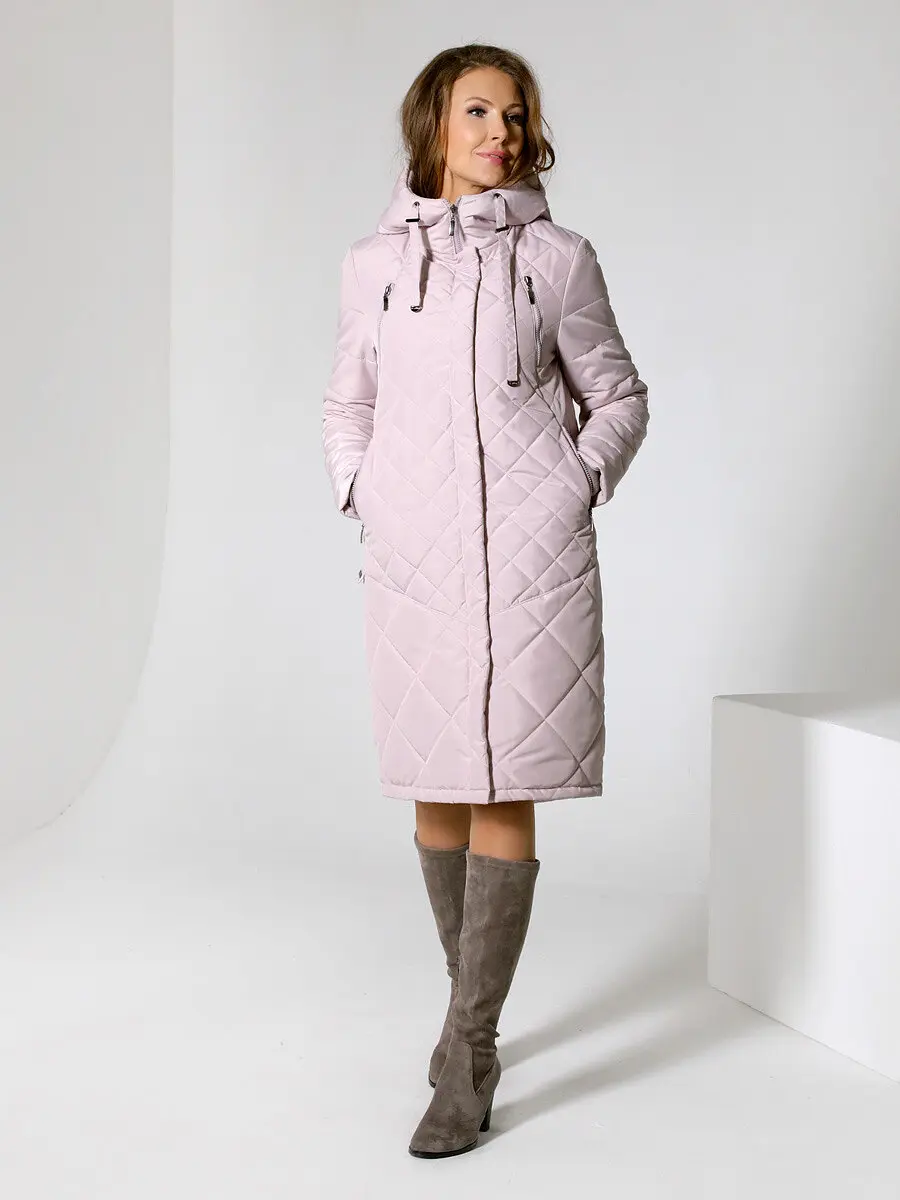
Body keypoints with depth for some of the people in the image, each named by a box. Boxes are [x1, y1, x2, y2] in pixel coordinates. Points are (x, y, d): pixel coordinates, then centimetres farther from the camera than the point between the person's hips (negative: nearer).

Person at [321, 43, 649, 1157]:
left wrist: (578, 485, -2)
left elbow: (619, 397, 12)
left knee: (505, 796, -5)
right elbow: (346, 408, 19)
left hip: (530, 558, -2)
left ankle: (466, 1056, -2)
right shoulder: (375, 262, 10)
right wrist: (362, 496, 4)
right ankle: (475, 1003, 25)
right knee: (436, 791, 7)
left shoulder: (556, 257, 4)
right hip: (414, 557, 3)